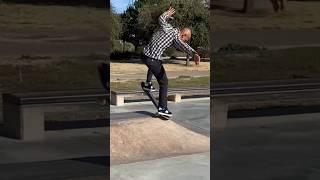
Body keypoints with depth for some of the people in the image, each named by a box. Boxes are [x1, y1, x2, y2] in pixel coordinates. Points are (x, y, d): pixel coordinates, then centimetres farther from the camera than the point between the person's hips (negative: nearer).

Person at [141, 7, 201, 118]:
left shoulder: (167, 27, 8)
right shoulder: (176, 37, -10)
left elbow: (161, 18, 29)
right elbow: (183, 46, -31)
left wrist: (167, 14, 50)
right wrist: (194, 54, -49)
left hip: (144, 55, 7)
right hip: (154, 59, -7)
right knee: (164, 82, 0)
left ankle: (148, 84, 53)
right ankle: (162, 108, -9)